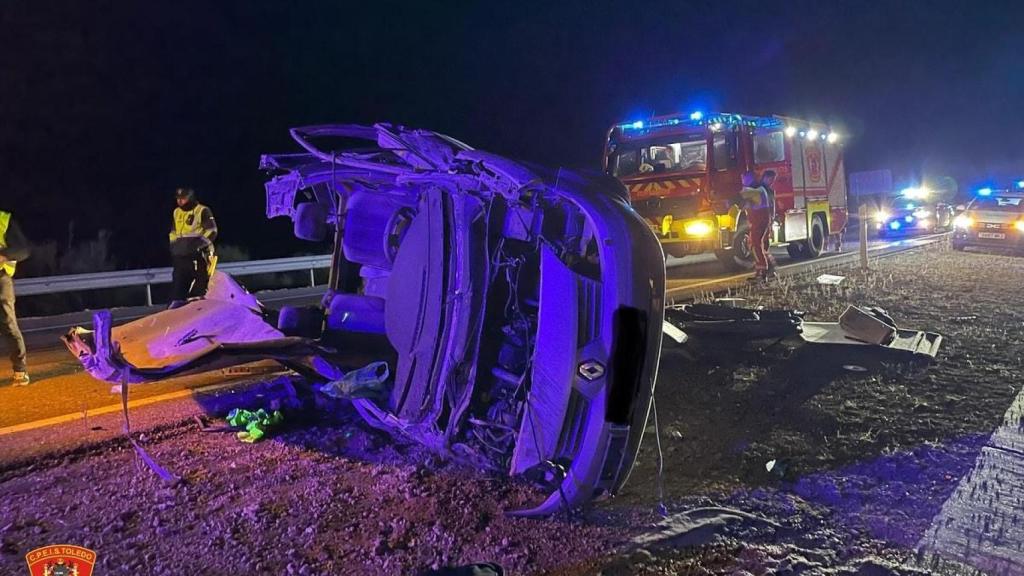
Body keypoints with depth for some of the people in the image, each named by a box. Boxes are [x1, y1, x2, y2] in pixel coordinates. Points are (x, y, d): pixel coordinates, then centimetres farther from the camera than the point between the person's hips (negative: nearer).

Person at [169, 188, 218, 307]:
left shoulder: (203, 211, -2)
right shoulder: (176, 213, 19)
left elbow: (211, 231, -7)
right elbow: (173, 233, 29)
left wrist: (202, 244, -14)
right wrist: (174, 246, 19)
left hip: (197, 254, -6)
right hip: (180, 254, 7)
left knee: (199, 281, -9)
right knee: (178, 280, 3)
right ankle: (176, 303, 5)